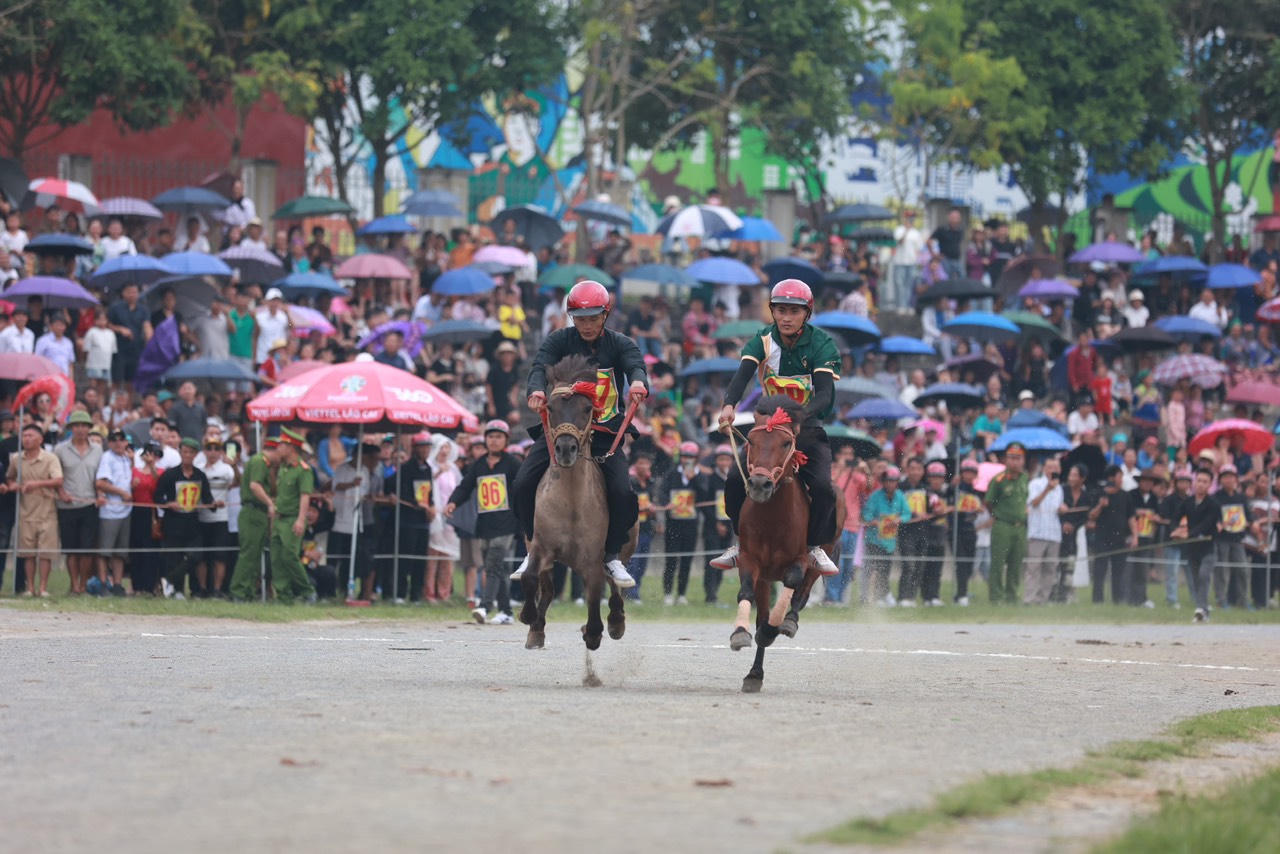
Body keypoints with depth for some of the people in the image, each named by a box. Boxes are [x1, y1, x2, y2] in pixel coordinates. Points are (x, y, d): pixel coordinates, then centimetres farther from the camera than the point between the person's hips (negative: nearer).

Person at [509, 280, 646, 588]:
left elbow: (635, 365, -17)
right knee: (522, 486, -14)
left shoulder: (620, 344, 4)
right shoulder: (559, 341, 3)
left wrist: (638, 382, -43)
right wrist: (536, 391, -39)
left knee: (624, 493, -18)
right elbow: (540, 366, -15)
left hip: (605, 432, 0)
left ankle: (612, 556, 3)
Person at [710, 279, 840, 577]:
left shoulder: (821, 344, -9)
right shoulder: (763, 340, -3)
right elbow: (742, 374, -19)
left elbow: (825, 393, -21)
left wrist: (802, 413, -43)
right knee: (736, 479, -18)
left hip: (808, 428, -2)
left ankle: (816, 545, -1)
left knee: (822, 486, -24)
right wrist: (729, 404, -41)